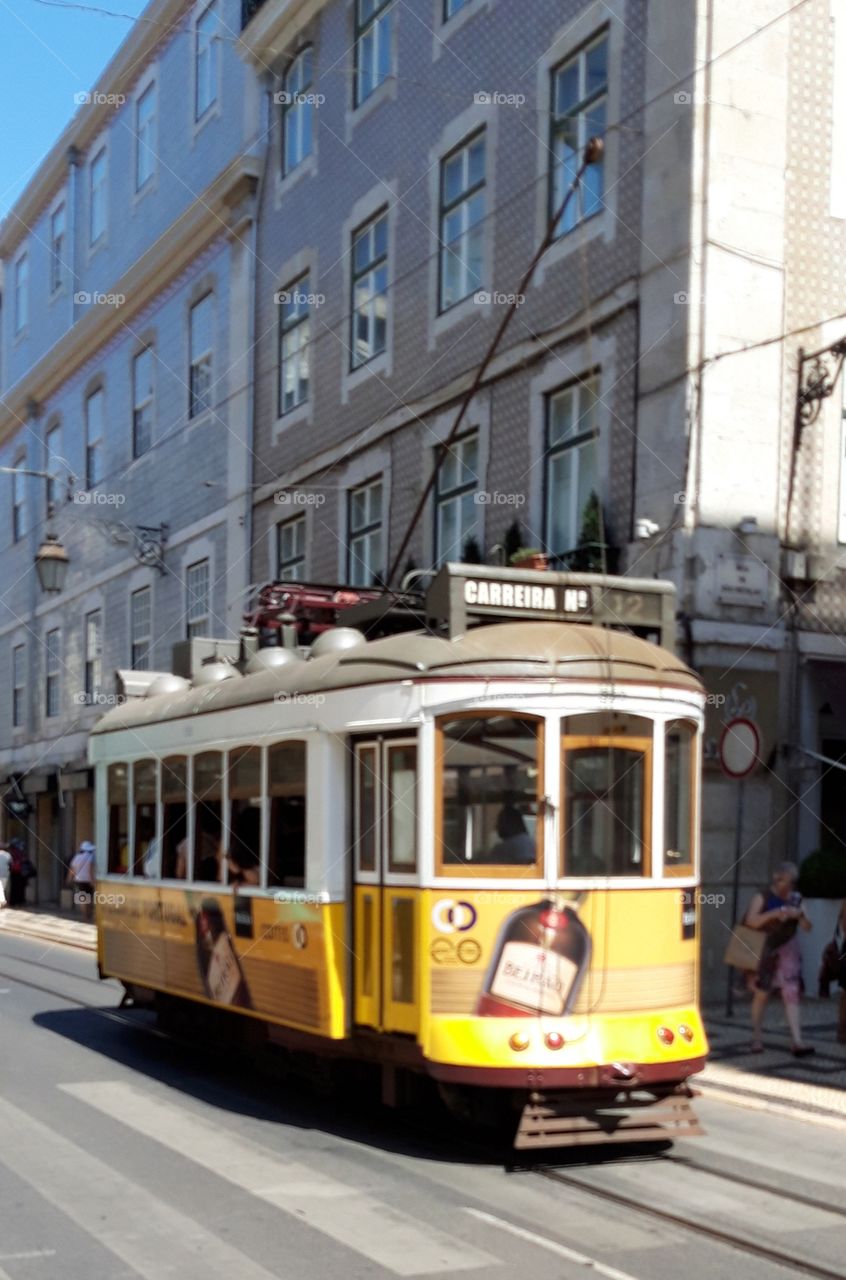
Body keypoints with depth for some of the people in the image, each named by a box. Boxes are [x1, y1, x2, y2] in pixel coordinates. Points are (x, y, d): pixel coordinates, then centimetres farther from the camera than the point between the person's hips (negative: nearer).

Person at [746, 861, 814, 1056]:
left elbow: (807, 926, 4)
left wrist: (799, 914, -17)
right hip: (764, 951, -2)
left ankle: (797, 1042, -15)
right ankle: (756, 1038, 19)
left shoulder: (796, 900, 6)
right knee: (761, 995, 5)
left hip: (788, 950, 2)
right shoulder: (762, 898, -3)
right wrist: (775, 913, -27)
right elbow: (751, 921, -16)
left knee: (792, 993, -9)